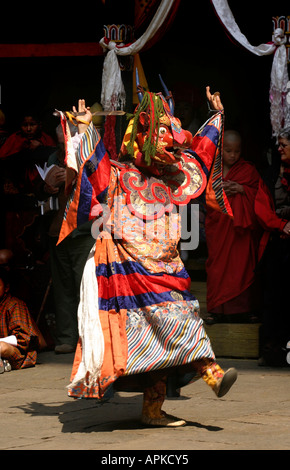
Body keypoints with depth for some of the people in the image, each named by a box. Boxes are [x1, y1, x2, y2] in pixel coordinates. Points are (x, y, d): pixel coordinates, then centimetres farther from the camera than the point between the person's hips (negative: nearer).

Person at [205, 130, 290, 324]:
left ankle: (245, 308, 0)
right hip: (218, 224, 2)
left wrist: (242, 189, -15)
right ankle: (217, 309, 4)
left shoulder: (248, 170, 4)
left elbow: (260, 194, 1)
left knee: (243, 263, -4)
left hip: (241, 225, -2)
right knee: (217, 264, -1)